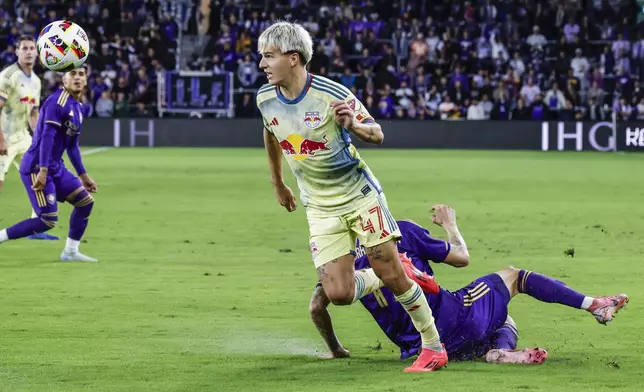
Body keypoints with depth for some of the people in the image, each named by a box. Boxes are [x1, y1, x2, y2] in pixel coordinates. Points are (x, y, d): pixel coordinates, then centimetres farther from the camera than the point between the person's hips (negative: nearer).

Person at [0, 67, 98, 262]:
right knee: (48, 220, -14)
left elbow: (72, 146, 23)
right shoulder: (57, 102, -15)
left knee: (85, 201, 10)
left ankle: (71, 252, 19)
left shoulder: (79, 108, 14)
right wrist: (43, 170, -31)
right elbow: (47, 137, -24)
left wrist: (83, 175, 25)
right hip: (36, 167, -10)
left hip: (56, 168, 10)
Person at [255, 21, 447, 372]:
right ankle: (373, 280, 25)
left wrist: (354, 125, -33)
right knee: (338, 294, -9)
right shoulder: (265, 99, -6)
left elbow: (377, 134, -10)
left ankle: (433, 346, 9)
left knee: (390, 274, -7)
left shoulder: (332, 94, -20)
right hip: (320, 208, 4)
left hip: (360, 194, -4)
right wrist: (277, 183, 25)